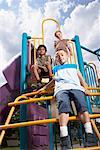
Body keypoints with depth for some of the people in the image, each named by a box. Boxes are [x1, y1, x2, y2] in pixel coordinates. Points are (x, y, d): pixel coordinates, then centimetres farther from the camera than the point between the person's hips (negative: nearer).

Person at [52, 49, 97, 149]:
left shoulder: (74, 66, 36)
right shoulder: (55, 69, 38)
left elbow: (81, 78, 25)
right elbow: (54, 80, 38)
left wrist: (85, 88, 7)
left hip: (76, 87, 1)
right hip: (61, 89, -1)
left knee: (82, 106, -29)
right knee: (63, 107, -32)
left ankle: (90, 136, -37)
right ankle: (65, 141, -44)